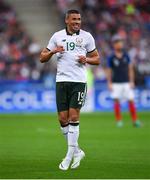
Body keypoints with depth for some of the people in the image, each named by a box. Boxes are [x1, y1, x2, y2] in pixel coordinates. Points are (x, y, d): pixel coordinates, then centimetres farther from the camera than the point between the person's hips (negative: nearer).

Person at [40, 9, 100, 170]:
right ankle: (77, 151, 15)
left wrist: (86, 59, -9)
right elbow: (42, 58, 12)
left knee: (73, 116, -10)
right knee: (63, 119, 0)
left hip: (79, 81, -2)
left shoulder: (86, 36, 7)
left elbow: (97, 59, 12)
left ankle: (70, 155, -4)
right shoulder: (57, 36, 9)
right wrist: (53, 51, -8)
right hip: (62, 81, 2)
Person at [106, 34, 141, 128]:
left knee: (131, 100, -2)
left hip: (126, 83, 2)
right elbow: (109, 71, 2)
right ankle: (119, 120, 5)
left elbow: (130, 68, 7)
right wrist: (109, 83, -2)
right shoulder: (111, 58, -3)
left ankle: (135, 120, 7)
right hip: (116, 83, -2)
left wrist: (131, 81, 3)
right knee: (116, 101, -5)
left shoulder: (126, 55, 3)